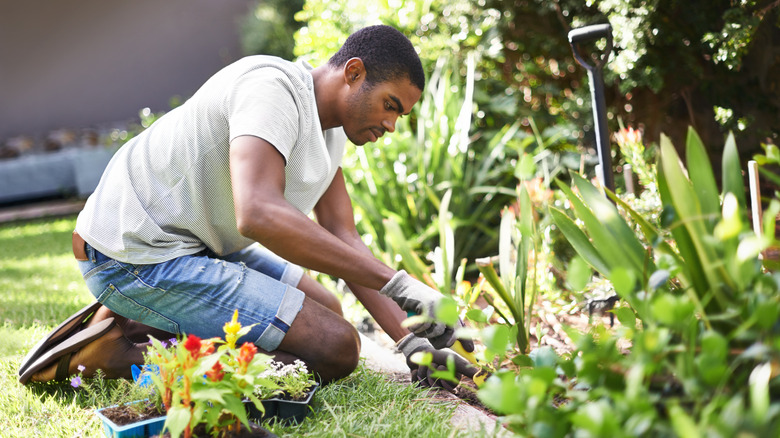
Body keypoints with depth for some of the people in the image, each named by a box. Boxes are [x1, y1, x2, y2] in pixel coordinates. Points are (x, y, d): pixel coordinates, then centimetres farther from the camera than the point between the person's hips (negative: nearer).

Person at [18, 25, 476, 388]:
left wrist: (409, 339, -3)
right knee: (334, 347, -13)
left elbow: (343, 242, 7)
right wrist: (398, 284, -36)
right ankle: (120, 352, -10)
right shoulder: (273, 87, -21)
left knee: (325, 310, 20)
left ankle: (140, 326, 10)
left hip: (195, 243, 10)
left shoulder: (332, 126, 9)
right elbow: (258, 214, -37)